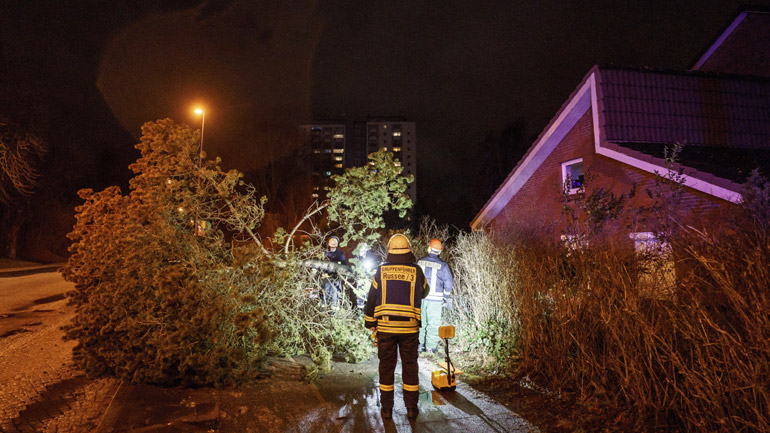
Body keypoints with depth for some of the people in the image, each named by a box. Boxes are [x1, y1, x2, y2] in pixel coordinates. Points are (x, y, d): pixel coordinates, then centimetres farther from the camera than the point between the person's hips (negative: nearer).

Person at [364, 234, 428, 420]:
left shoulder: (381, 270, 0)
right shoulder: (416, 270, -2)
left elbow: (372, 298, 3)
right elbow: (424, 292, 15)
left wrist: (370, 323, 10)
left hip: (385, 327, 1)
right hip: (409, 327, 0)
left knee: (386, 366, 9)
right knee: (410, 366, 10)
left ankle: (387, 408, 17)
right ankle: (411, 408, 17)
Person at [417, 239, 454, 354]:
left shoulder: (420, 262, 1)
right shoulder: (442, 265, -7)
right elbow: (449, 282, -4)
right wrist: (446, 298, 7)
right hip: (435, 299, -3)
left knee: (420, 321, 14)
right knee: (433, 323, 6)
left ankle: (419, 344, 18)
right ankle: (430, 347, 9)